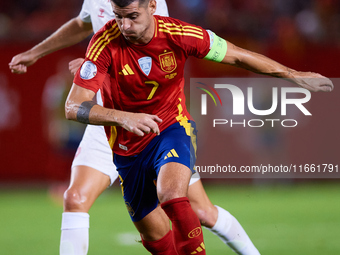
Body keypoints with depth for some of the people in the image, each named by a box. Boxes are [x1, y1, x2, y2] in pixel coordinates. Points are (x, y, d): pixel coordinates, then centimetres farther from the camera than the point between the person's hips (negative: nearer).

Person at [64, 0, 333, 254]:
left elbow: (237, 56, -5)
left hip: (173, 128, -1)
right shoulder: (105, 44, -22)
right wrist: (123, 118, -42)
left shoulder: (178, 35, -18)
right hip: (127, 146, 1)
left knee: (171, 197, -32)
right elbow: (74, 107, -26)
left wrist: (293, 75, -1)